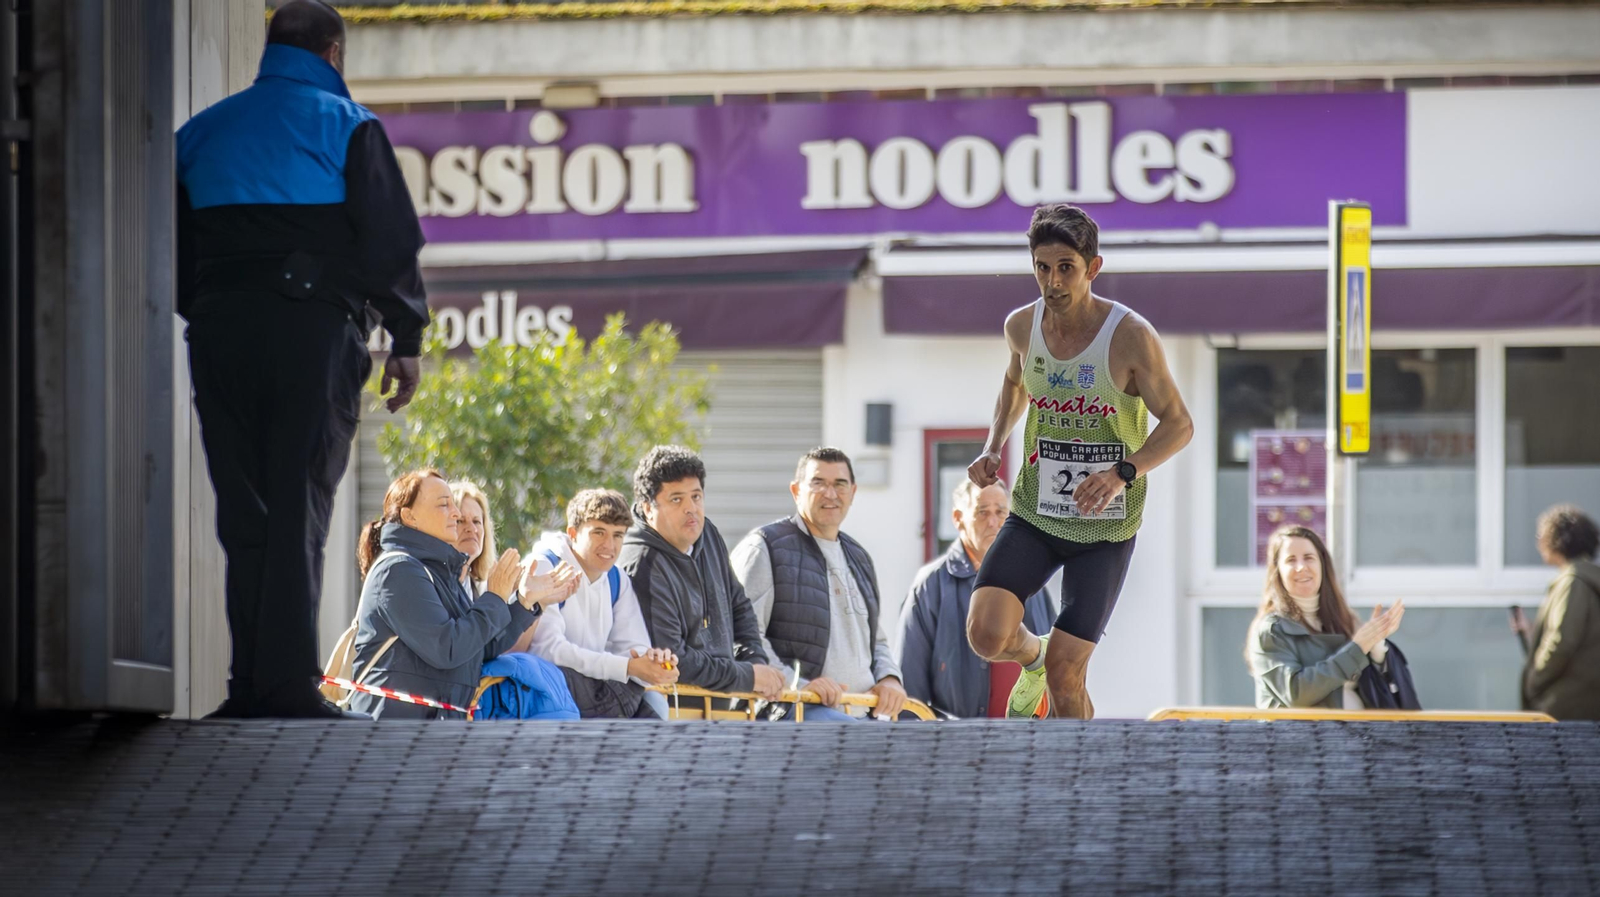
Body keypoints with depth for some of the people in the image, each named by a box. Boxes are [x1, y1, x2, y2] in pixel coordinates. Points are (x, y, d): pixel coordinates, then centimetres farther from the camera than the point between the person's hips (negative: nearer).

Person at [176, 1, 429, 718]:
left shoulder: (202, 132, 15)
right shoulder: (346, 126, 1)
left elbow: (176, 250, 15)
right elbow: (390, 240, -4)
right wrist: (406, 340, 1)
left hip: (219, 333, 4)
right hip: (313, 330, -4)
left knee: (242, 510, 7)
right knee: (300, 507, -5)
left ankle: (250, 684, 3)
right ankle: (288, 682, -12)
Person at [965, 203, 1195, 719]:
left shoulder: (1131, 337, -16)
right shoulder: (1022, 326, -2)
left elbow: (1179, 424, -9)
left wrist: (1122, 473, -26)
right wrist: (993, 448, 5)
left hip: (1106, 529, -3)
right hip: (1034, 515, 3)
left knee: (1065, 668, -8)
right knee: (986, 634, -16)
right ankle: (1031, 655, 20)